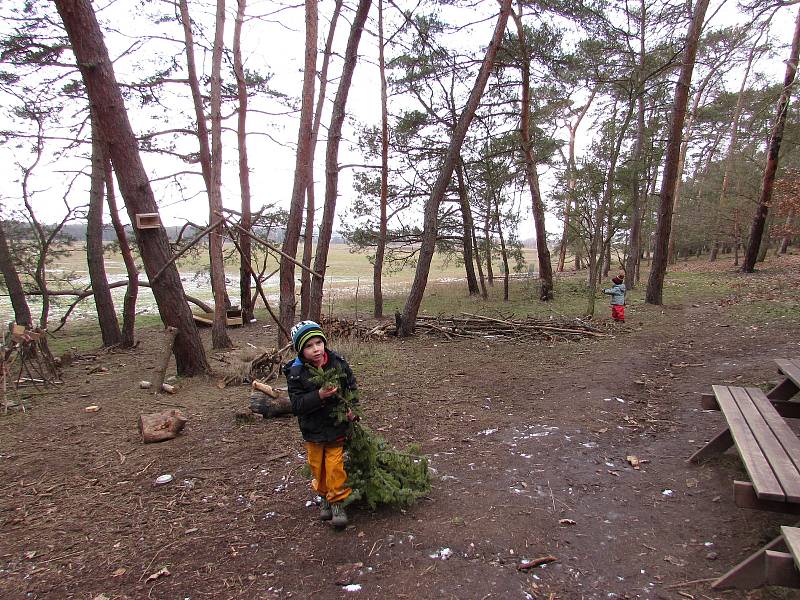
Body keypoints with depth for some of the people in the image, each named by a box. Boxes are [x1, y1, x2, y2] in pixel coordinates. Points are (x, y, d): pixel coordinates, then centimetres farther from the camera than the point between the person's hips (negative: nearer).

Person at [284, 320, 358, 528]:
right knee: (317, 466, 15)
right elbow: (296, 405, -19)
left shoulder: (338, 362, -9)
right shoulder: (296, 373, -15)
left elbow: (352, 387, 4)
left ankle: (337, 501, 19)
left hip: (337, 426, 0)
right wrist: (319, 396, -32)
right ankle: (324, 496, 38)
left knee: (335, 466, 1)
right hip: (313, 430, 0)